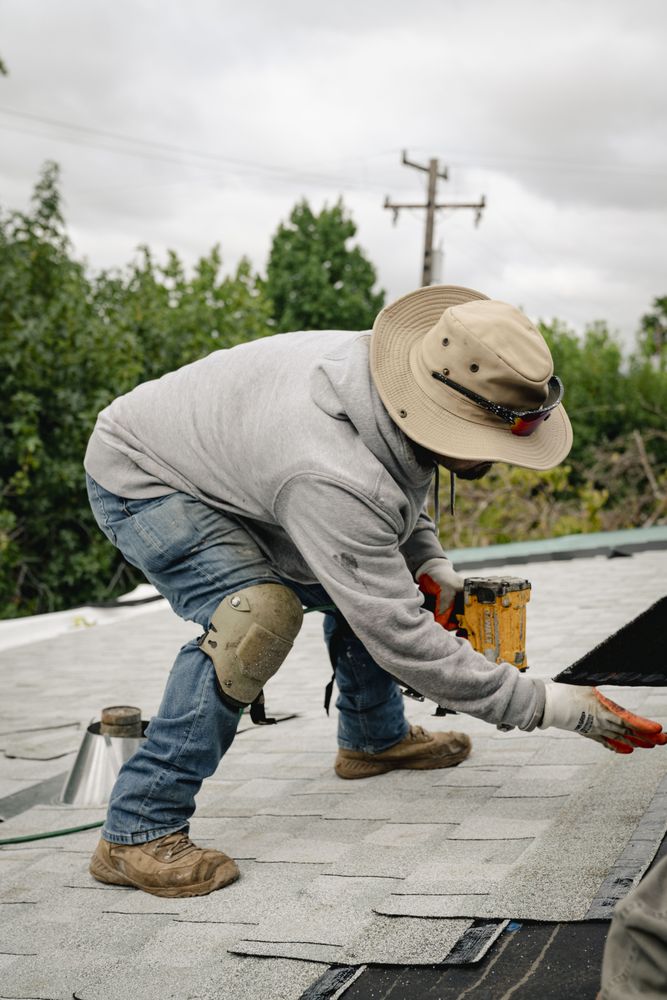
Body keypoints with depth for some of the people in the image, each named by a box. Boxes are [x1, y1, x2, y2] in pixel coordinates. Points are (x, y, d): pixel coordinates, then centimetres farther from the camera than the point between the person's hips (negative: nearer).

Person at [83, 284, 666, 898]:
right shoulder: (333, 480, -42)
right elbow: (403, 641, -37)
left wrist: (430, 562, -5)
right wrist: (558, 706, -32)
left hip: (227, 462, 9)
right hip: (139, 478, -9)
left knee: (368, 582, 9)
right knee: (258, 614, -32)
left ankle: (373, 738, 34)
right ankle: (137, 832, -24)